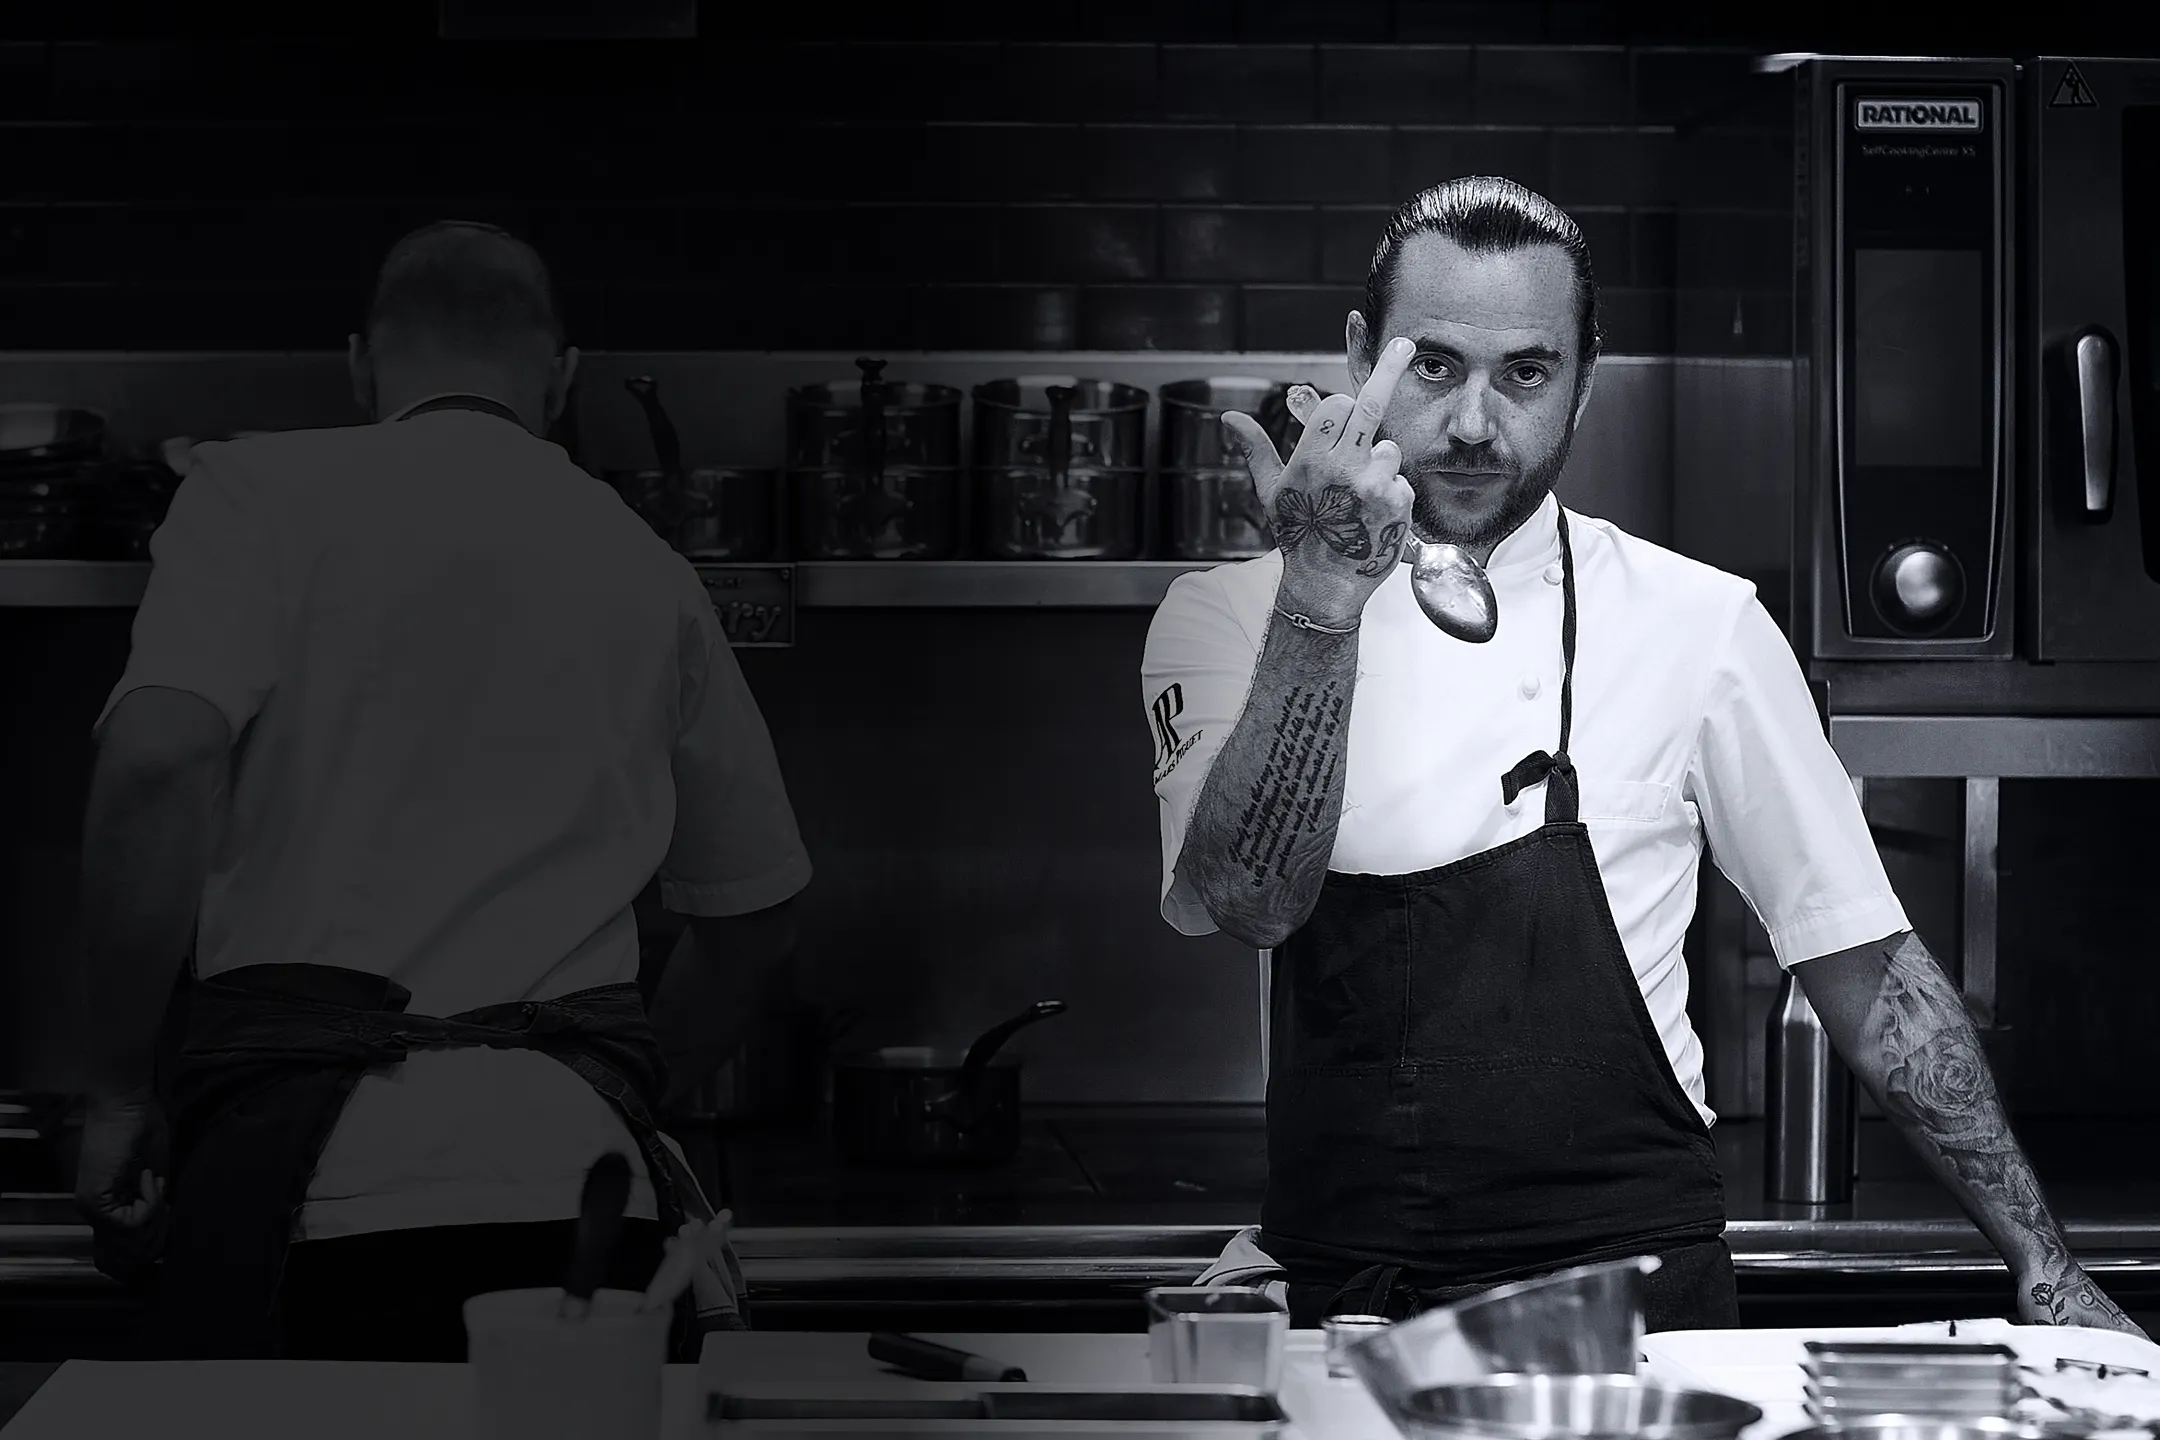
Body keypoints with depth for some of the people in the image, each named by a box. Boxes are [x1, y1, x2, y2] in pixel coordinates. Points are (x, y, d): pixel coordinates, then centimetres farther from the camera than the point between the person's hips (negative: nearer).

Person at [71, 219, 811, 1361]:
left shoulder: (264, 489, 6)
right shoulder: (649, 571, 18)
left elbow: (159, 763, -11)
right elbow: (755, 915, 25)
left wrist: (120, 1094, -1)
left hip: (302, 1162, -3)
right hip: (578, 1167, 3)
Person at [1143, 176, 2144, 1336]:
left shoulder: (1694, 624, 2)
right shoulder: (1228, 618, 4)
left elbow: (1865, 969, 8)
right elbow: (1251, 902, -15)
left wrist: (2041, 1263, 5)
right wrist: (1323, 605, -26)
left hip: (1627, 1293, -1)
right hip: (1324, 1299, 1)